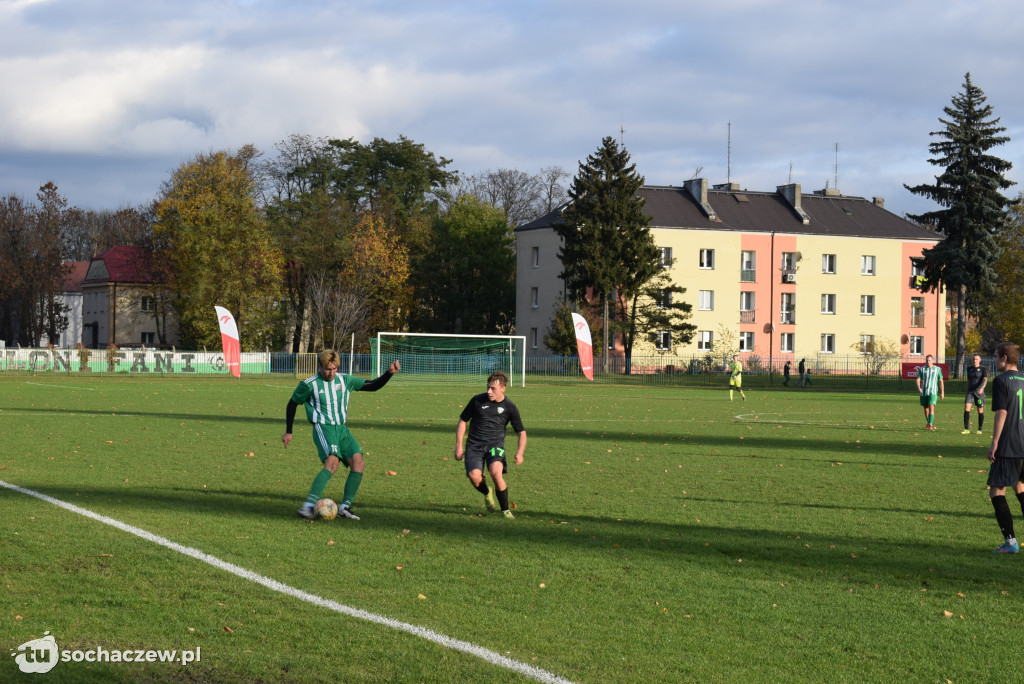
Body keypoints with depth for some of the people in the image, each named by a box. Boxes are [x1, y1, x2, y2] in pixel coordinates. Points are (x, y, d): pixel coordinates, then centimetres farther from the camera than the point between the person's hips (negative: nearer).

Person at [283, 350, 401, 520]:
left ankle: (345, 507, -5)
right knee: (332, 463, -29)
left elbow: (373, 386, 14)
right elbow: (292, 404, 10)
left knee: (358, 463, -12)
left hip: (342, 429, 6)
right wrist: (288, 432, 12)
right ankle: (309, 505, -34)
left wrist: (389, 373, -2)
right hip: (323, 429, -6)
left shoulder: (345, 381, 9)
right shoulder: (309, 384, -3)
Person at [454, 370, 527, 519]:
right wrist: (459, 446, 5)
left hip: (495, 444, -1)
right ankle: (487, 493, 13)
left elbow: (521, 432, 7)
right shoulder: (477, 401, -1)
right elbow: (462, 421, 10)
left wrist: (519, 453, -10)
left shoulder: (509, 407, 0)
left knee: (496, 472, -29)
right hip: (474, 444, 1)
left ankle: (505, 509, -9)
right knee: (474, 475, -24)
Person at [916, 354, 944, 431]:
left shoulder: (937, 369, 3)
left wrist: (942, 392, 7)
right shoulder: (922, 369, 6)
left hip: (933, 392, -3)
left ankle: (931, 425, -23)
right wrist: (918, 387, -18)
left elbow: (941, 381, 9)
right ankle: (928, 423, 28)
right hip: (923, 392, 3)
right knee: (926, 409, 9)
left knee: (931, 407, -19)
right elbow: (918, 379, 2)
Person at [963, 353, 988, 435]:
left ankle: (979, 429, 16)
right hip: (970, 391, 4)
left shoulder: (983, 369, -2)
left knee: (980, 410, 3)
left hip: (979, 392, -4)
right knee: (966, 407, -13)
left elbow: (985, 379, -14)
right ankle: (966, 429, -12)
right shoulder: (970, 368, 13)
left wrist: (982, 388, -30)